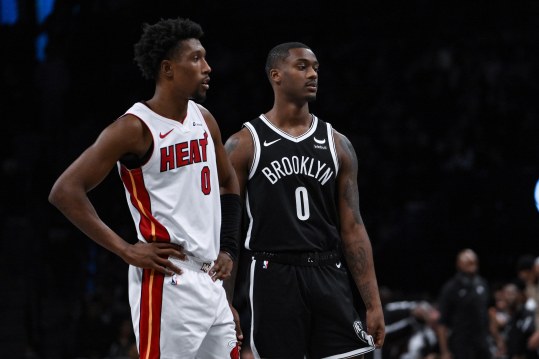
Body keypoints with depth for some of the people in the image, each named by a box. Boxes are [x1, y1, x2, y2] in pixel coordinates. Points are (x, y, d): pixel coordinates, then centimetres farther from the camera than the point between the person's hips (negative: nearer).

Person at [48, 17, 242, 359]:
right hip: (168, 282, -8)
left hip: (210, 280, 8)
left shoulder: (204, 119, 11)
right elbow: (65, 191, -16)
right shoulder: (136, 128, -12)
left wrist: (228, 247, 15)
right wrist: (126, 250, -17)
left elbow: (229, 184, 28)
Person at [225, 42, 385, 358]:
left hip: (328, 277, 3)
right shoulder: (244, 144, 0)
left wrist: (374, 303, 3)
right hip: (274, 278, -3)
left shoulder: (337, 145, 10)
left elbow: (352, 228, 9)